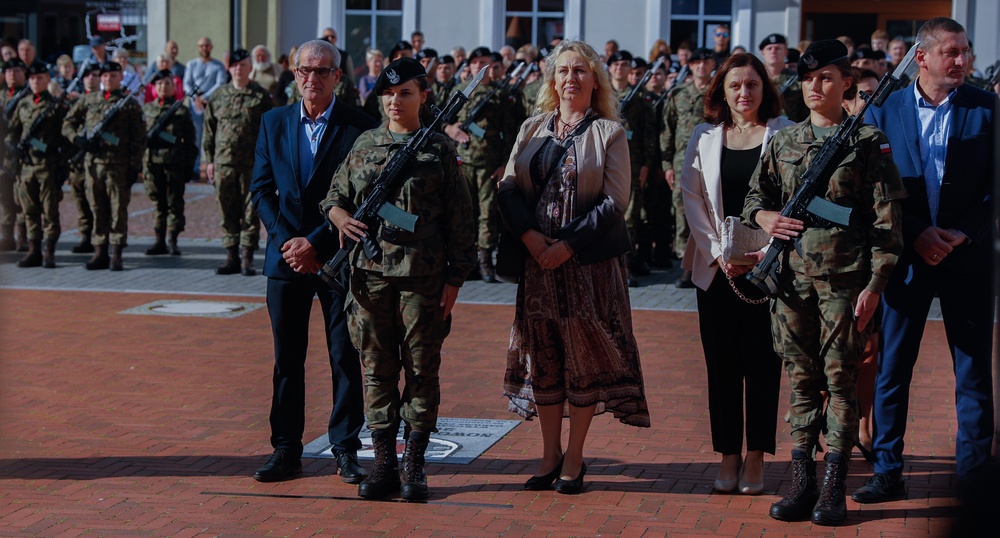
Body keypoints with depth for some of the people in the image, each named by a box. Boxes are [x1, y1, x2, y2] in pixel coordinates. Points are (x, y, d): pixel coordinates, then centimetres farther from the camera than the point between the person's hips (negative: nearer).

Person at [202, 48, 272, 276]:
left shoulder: (261, 97, 3)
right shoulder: (219, 96, 10)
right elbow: (209, 130, 13)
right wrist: (209, 160, 8)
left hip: (252, 163, -2)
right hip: (224, 163, 2)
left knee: (250, 211, -1)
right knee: (228, 212, 5)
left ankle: (247, 258, 5)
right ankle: (232, 256, 13)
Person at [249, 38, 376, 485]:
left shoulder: (359, 128, -5)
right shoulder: (274, 123, 8)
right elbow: (261, 189, 7)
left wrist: (317, 242, -13)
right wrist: (286, 240, -6)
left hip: (338, 258, -3)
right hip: (286, 257, 3)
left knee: (346, 357, 2)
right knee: (287, 359, 7)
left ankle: (346, 449, 11)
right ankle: (286, 450, 14)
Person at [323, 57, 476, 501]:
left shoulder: (440, 149, 2)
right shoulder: (364, 145, 10)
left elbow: (459, 218, 1)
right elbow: (335, 194, 18)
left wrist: (455, 278, -3)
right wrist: (340, 216, -6)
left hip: (423, 276, -2)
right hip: (371, 272, 3)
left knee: (422, 368, 3)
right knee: (377, 369, 6)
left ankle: (414, 464, 11)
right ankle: (383, 463, 13)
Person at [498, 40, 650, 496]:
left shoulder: (609, 133, -1)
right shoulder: (532, 130, 10)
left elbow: (614, 202, -9)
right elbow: (508, 187, 5)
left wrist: (568, 245, -15)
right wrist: (528, 235, -12)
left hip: (590, 262, -3)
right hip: (537, 260, 4)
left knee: (584, 356, 1)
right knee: (542, 356, 7)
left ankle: (574, 459, 11)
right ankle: (550, 454, 18)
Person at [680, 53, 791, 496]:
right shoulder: (704, 137, 9)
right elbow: (692, 199, 6)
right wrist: (718, 253, -5)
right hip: (716, 268, 2)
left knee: (762, 362, 0)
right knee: (722, 363, 4)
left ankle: (755, 458, 8)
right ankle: (728, 456, 12)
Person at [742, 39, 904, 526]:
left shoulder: (868, 143, 0)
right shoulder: (783, 142, 11)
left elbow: (886, 220, -3)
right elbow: (755, 197, 19)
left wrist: (875, 284, -9)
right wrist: (766, 217, -5)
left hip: (845, 279, -3)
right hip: (793, 277, 4)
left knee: (840, 378, 0)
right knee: (801, 379, 6)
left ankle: (834, 488, 6)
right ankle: (801, 481, 12)